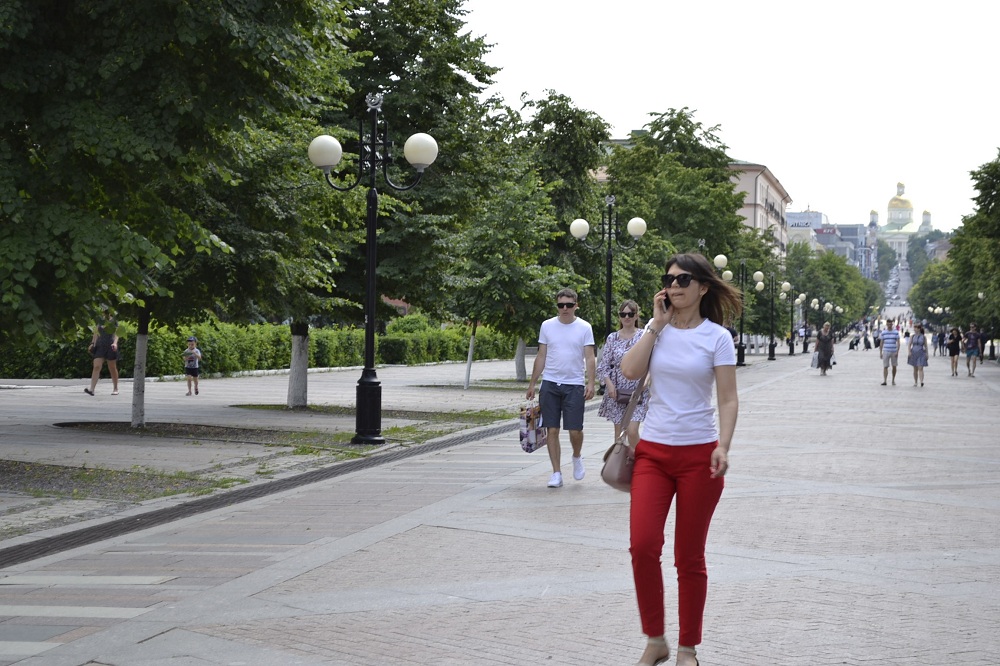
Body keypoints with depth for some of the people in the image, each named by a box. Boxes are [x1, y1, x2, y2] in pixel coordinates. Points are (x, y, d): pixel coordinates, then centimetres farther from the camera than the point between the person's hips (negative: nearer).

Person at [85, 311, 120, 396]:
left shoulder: (114, 321, 3)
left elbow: (116, 334, -5)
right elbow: (96, 333, 17)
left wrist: (115, 343, -21)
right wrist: (92, 343, 7)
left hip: (110, 347, -3)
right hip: (100, 346, 3)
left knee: (112, 368, 6)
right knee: (96, 367, -11)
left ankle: (115, 389, 19)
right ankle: (92, 389, -19)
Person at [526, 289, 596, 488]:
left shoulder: (584, 328, 1)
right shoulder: (547, 326, 6)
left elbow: (589, 358, -1)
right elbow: (541, 357, 11)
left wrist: (590, 383, -12)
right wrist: (532, 384, 9)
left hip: (575, 385, -2)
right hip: (550, 384, 2)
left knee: (575, 430, -4)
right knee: (552, 430, 1)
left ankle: (577, 457, 27)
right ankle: (556, 473, 9)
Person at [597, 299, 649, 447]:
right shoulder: (612, 338, 6)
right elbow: (603, 366, 7)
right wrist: (609, 384, -7)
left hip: (637, 390, -3)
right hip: (617, 390, 3)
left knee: (632, 431, -14)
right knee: (618, 433, 6)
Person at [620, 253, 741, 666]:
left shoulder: (717, 336, -2)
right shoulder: (656, 330, 7)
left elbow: (728, 399, -5)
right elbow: (630, 371, -9)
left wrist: (723, 446, -18)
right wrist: (657, 324, -7)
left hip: (698, 453, -2)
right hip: (653, 451, 2)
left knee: (689, 558, 5)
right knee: (643, 545, -11)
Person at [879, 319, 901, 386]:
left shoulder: (896, 332, 2)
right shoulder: (883, 333, 5)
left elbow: (898, 343, 0)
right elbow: (881, 343, 8)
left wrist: (897, 352, -11)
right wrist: (880, 353, 3)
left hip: (894, 352, 0)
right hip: (886, 352, 0)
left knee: (894, 366, 8)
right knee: (885, 366, -8)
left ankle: (893, 380, 22)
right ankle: (884, 381, -13)